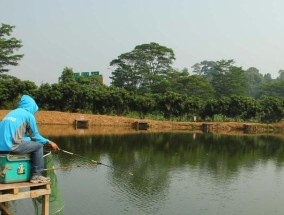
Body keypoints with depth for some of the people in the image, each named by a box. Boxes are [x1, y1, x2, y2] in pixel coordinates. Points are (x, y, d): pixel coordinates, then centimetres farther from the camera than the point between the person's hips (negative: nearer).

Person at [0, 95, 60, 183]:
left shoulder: (11, 113, 22)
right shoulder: (29, 115, 1)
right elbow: (35, 136, 5)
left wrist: (29, 138, 33)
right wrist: (49, 142, 17)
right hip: (12, 146, -8)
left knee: (31, 142, 27)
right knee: (39, 145, 7)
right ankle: (36, 175, 8)